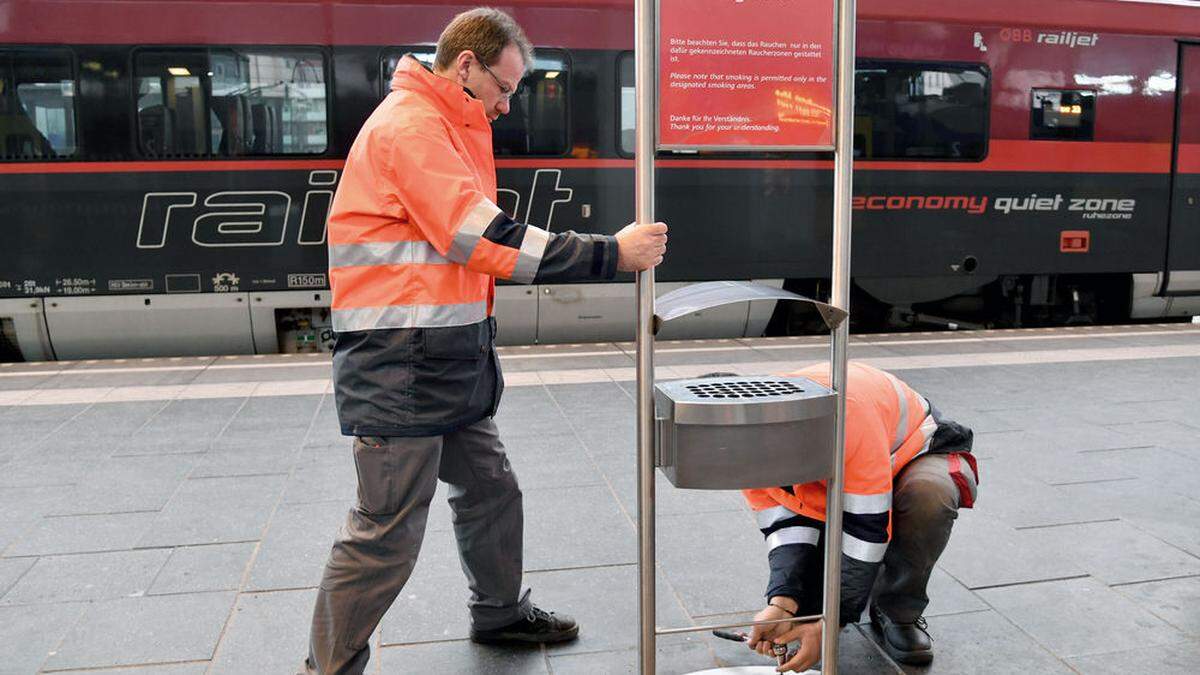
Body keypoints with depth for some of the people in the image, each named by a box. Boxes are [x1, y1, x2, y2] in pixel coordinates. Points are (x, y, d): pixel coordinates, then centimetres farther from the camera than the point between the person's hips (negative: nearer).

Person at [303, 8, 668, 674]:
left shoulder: (447, 126, 19)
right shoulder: (409, 126, -15)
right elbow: (486, 241, -23)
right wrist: (613, 252, -20)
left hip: (450, 361, 10)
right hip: (399, 368, -10)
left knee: (490, 491, 19)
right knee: (387, 532, -2)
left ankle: (500, 612, 40)